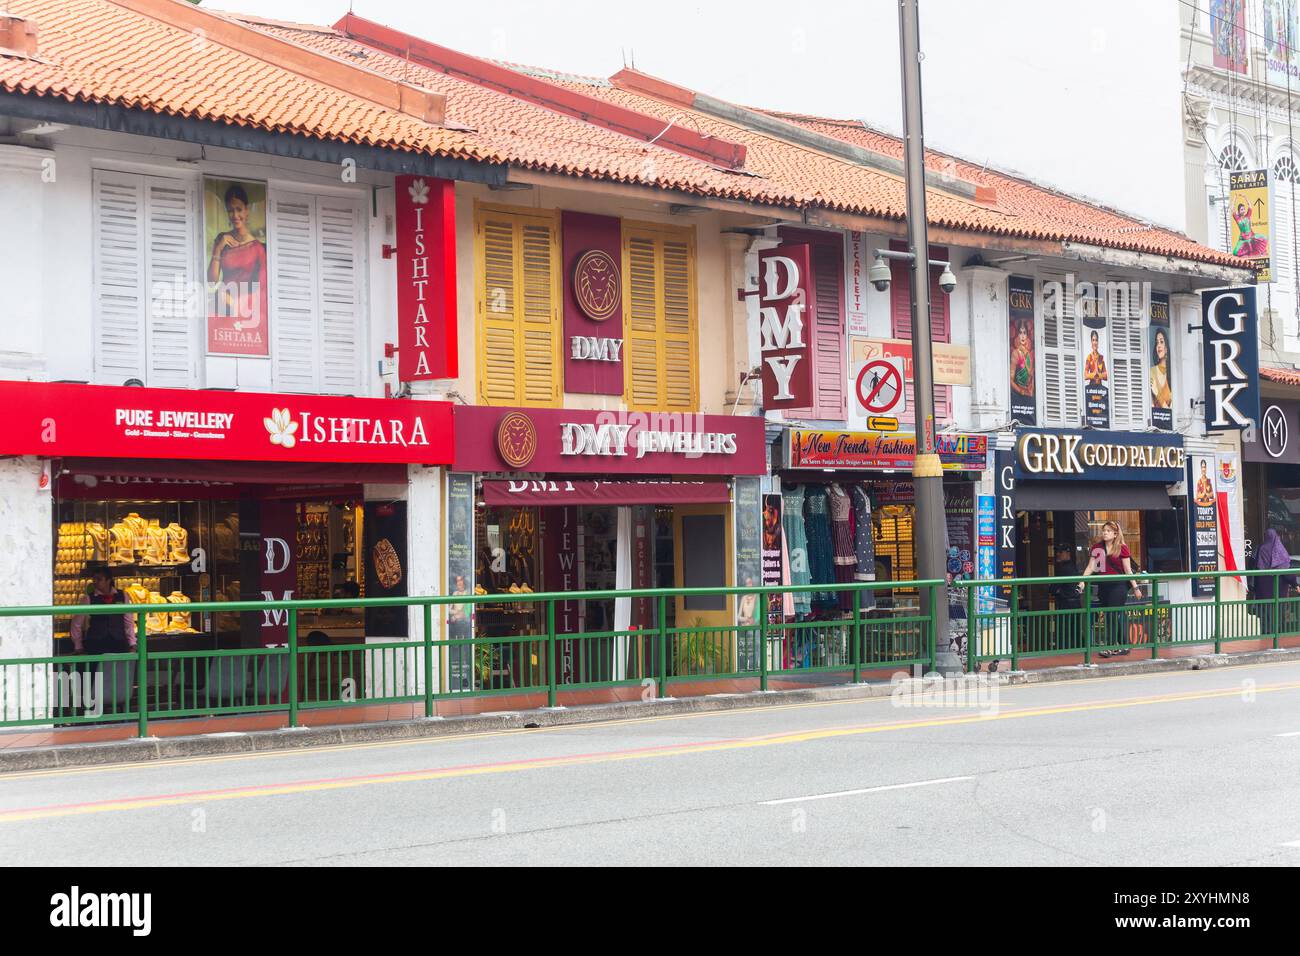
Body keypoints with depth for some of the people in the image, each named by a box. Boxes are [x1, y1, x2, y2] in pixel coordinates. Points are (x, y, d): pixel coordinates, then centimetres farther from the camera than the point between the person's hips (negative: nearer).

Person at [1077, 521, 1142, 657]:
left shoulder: (1122, 548, -2)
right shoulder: (1097, 548, 9)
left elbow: (1128, 570, 0)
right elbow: (1091, 567, 6)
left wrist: (1135, 587, 0)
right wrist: (1082, 581, -6)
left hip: (1118, 585, -5)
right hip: (1103, 585, 5)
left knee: (1113, 615, -10)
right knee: (1117, 617, 10)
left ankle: (1111, 647, -9)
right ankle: (1124, 646, 17)